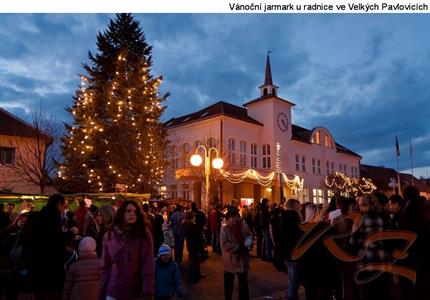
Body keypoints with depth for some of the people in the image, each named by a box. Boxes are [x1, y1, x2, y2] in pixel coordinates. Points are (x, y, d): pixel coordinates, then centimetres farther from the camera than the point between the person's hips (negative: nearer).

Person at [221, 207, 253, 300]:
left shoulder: (243, 225, -9)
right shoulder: (225, 227, -19)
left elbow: (249, 235, 3)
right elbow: (224, 245, -22)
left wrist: (247, 244, -18)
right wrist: (239, 247, -21)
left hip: (242, 259, 3)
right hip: (230, 260, -3)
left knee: (243, 282, 19)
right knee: (229, 282, 16)